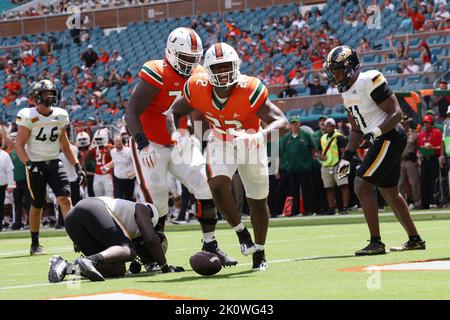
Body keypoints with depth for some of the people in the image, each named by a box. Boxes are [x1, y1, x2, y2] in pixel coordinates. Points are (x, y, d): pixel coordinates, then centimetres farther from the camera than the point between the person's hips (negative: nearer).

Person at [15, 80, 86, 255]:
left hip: (54, 163, 4)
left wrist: (77, 165, 10)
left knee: (65, 199, -14)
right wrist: (29, 164, -24)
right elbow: (19, 145, -10)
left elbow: (64, 145, 16)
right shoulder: (28, 117, -10)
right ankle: (35, 244, 19)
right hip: (36, 165, -4)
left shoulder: (60, 116, 6)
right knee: (37, 205, 4)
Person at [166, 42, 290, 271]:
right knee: (218, 186, -25)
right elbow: (174, 113, -6)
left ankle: (259, 253, 29)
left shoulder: (249, 90, -35)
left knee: (258, 201, 9)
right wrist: (175, 134, -28)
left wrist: (258, 137, -58)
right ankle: (241, 232, 0)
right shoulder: (198, 89, -24)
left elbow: (282, 123, -39)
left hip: (249, 143, -1)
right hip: (220, 143, 1)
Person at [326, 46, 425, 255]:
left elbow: (396, 113, -17)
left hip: (390, 138, -10)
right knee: (389, 192, 17)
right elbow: (356, 129, 21)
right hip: (380, 142, 10)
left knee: (362, 186, -14)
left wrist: (376, 132, -28)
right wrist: (347, 157, 15)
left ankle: (376, 243, -13)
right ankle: (415, 240, 28)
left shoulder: (369, 81, -16)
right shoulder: (347, 92, 13)